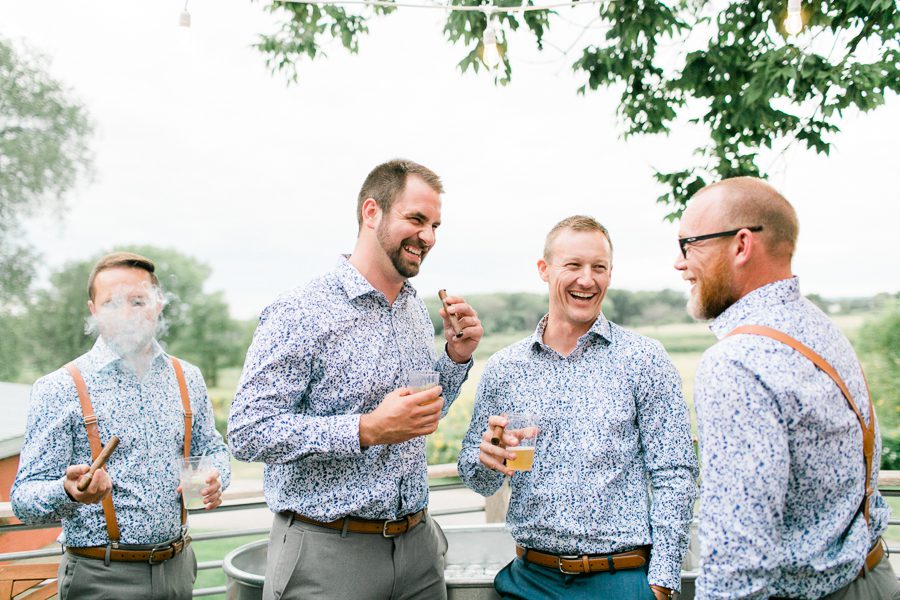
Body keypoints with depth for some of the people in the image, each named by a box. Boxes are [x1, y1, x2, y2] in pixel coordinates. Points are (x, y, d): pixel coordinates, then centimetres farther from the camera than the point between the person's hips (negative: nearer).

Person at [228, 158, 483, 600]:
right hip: (327, 553, -6)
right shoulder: (300, 314, -15)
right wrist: (366, 431, -27)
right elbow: (248, 433, -20)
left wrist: (457, 358, 2)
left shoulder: (417, 311, 9)